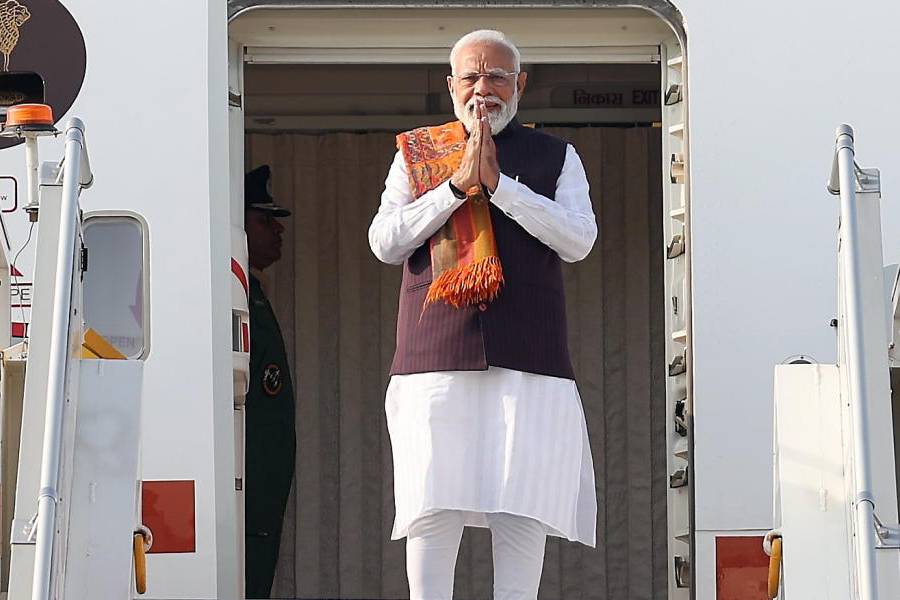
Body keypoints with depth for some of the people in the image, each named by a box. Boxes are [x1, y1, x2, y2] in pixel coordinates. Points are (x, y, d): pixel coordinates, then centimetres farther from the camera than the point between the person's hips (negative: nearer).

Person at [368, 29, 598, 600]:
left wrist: (498, 184, -8)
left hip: (529, 358, 0)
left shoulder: (555, 157, 14)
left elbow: (579, 240, -1)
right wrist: (457, 184, -6)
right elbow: (385, 242, 4)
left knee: (524, 508, -5)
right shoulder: (417, 153, 15)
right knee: (432, 505, -8)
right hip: (436, 359, 0)